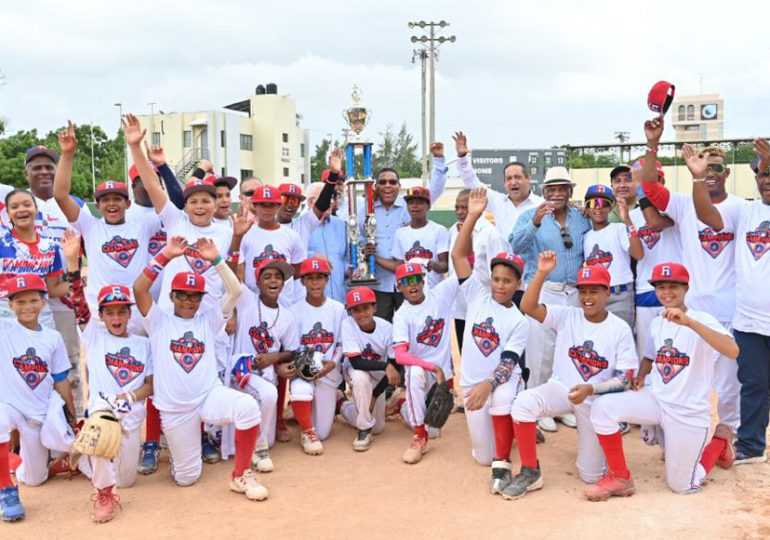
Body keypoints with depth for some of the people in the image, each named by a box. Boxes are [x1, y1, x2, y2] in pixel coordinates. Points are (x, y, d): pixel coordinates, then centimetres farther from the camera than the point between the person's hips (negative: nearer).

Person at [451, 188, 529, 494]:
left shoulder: (519, 321, -8)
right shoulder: (478, 295, -2)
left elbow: (508, 363, -18)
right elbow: (458, 255, -10)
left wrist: (487, 385, -37)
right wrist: (473, 217, -21)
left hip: (504, 382, -3)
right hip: (472, 385, 3)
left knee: (502, 396, -40)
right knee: (483, 457, 2)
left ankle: (502, 465, -23)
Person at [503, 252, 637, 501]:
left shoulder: (620, 329, -10)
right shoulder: (567, 316, -5)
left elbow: (625, 378, -12)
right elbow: (528, 307, -18)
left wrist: (591, 389, -28)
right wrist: (542, 273, -30)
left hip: (596, 400, -1)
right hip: (561, 388, 1)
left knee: (591, 475, 2)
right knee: (523, 403, -34)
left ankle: (593, 445, 39)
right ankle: (530, 472, -17)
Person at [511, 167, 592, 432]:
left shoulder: (582, 218, 9)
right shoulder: (530, 215, -2)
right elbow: (517, 245, -20)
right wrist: (535, 222, -35)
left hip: (575, 293, 4)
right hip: (543, 293, -4)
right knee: (542, 352, -3)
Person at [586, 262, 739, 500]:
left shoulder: (702, 320, -15)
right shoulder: (657, 323, 5)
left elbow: (733, 351, -34)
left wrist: (688, 322, -44)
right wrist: (640, 378, 1)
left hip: (689, 412, -5)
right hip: (655, 400, 5)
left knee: (682, 485, 4)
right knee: (603, 406, -20)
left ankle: (720, 439, 30)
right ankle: (619, 478, -3)